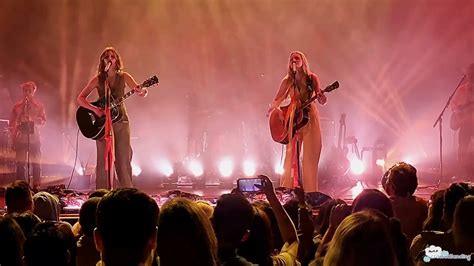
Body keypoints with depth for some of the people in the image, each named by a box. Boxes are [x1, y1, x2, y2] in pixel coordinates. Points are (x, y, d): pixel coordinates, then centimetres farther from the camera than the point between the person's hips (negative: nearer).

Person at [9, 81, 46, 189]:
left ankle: (36, 187, 6)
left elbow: (43, 121, -1)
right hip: (21, 138, 1)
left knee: (36, 164, -2)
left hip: (34, 138, -1)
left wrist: (32, 119, -17)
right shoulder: (18, 106, 8)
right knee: (20, 164, -2)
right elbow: (12, 123, 10)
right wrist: (13, 138, 0)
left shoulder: (39, 105, 6)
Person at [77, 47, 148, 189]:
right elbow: (80, 98, 1)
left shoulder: (123, 77, 5)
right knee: (103, 159, -1)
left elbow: (142, 92, -3)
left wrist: (142, 91, -28)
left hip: (120, 120, 0)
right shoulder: (98, 79, 3)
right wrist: (94, 109, -15)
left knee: (123, 158, -2)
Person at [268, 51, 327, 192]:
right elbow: (276, 101, 6)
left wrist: (322, 98, -25)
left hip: (310, 118, 0)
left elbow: (321, 99, -1)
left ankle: (310, 191, 3)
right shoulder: (288, 81, 5)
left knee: (310, 155, -2)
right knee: (291, 154, -3)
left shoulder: (312, 79, 4)